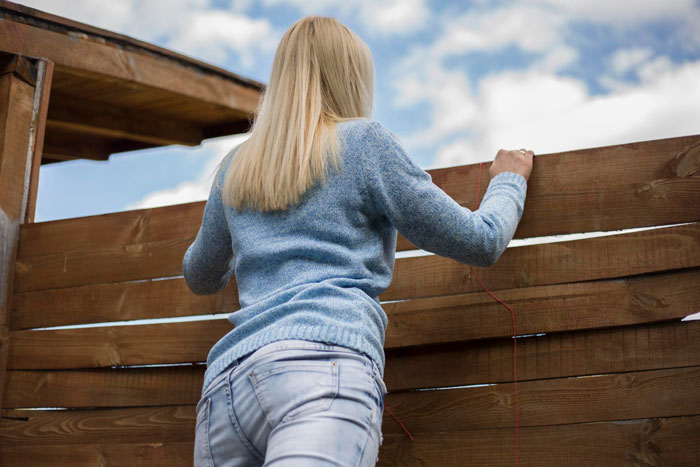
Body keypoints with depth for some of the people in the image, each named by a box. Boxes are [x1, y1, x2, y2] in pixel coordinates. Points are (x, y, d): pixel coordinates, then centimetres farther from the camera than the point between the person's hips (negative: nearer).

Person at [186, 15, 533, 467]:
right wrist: (509, 179, 35)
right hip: (327, 357, -5)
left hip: (227, 376, 6)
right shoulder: (365, 141, 11)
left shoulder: (235, 168, 25)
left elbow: (200, 277, 41)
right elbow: (481, 241, 14)